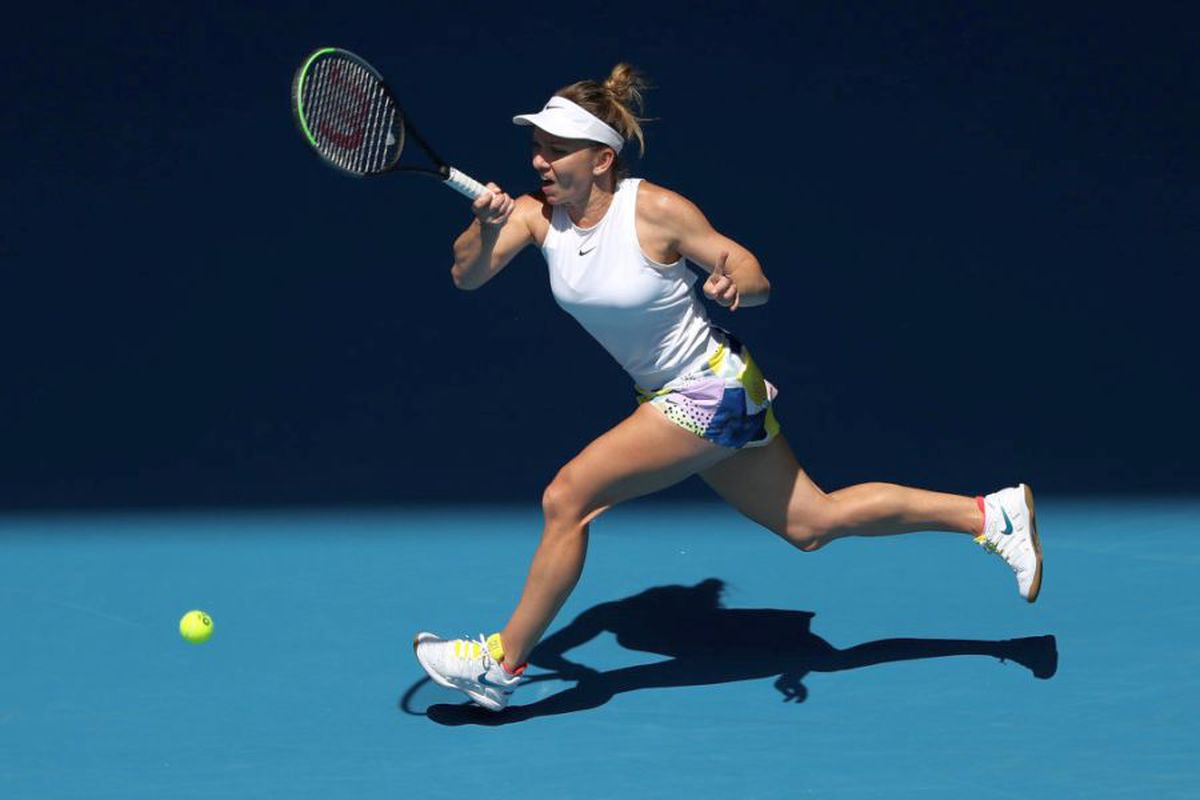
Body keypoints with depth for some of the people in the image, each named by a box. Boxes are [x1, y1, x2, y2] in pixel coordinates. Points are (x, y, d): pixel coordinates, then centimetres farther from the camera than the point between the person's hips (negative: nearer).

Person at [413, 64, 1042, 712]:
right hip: (669, 394, 8)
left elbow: (758, 280, -14)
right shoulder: (538, 214, -5)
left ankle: (504, 660, -1)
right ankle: (990, 514, 26)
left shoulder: (657, 210, -21)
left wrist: (734, 284, -37)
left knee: (567, 496, -16)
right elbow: (466, 276, -15)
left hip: (712, 389, -8)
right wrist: (485, 227, -35)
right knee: (811, 524, 16)